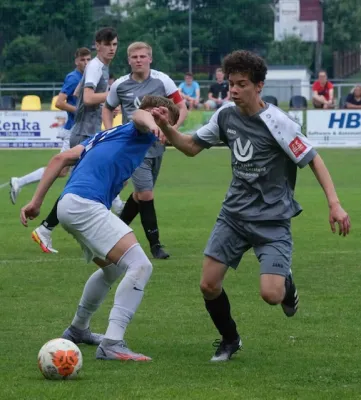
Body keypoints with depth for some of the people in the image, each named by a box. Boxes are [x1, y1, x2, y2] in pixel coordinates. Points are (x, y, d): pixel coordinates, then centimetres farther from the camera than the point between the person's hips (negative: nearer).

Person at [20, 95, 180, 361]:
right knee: (140, 266, -18)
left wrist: (37, 201, 22)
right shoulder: (140, 134, 4)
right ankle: (112, 344, -24)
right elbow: (140, 115, -22)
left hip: (69, 206, 10)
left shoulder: (109, 135, 29)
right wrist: (151, 124, -46)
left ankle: (78, 329, 45)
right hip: (86, 205, -10)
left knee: (113, 268, 31)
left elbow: (61, 159, 25)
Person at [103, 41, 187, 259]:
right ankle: (155, 244, -3)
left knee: (141, 194, 12)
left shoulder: (162, 80, -5)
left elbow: (182, 108, -3)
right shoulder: (120, 85, -3)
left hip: (156, 145, 2)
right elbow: (108, 109, 15)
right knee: (146, 194, -11)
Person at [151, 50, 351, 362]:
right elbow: (191, 147, 11)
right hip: (235, 214, 5)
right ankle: (229, 340, 24)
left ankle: (287, 283, 21)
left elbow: (313, 160, -13)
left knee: (271, 295, -18)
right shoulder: (226, 116, -1)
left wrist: (334, 204, -21)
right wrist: (166, 128, -8)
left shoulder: (276, 122, -18)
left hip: (272, 220, -5)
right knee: (209, 285, -4)